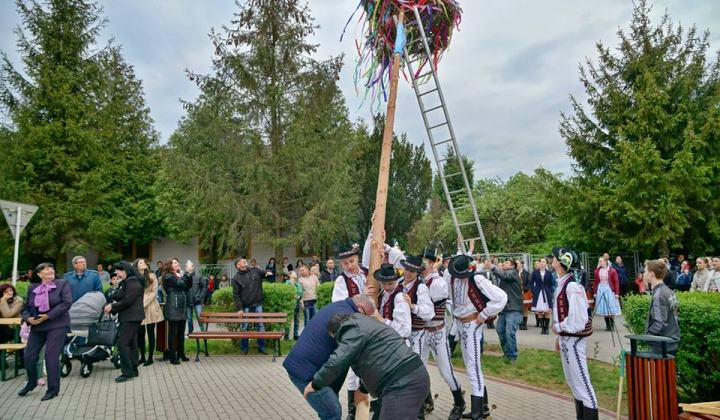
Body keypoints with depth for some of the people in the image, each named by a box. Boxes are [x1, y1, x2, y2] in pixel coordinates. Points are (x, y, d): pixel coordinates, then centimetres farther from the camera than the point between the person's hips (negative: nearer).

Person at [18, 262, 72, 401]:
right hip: (37, 326, 4)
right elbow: (25, 307, 11)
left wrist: (48, 316, -17)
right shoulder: (32, 288, 9)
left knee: (51, 356, -9)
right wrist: (28, 318, -10)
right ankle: (31, 382, 33)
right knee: (29, 356, 6)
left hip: (57, 325, -4)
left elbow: (66, 303, -13)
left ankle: (53, 389, 4)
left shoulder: (62, 283, -3)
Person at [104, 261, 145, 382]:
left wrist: (112, 307, -11)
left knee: (122, 343, -11)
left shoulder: (132, 282, -15)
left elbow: (127, 300, -20)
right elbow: (121, 298, 15)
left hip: (131, 317, -10)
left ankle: (127, 372, -7)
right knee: (131, 343, 12)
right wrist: (113, 307, -1)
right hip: (130, 317, 10)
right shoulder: (126, 282, 17)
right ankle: (133, 370, 18)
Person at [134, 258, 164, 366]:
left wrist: (144, 303, -11)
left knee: (150, 333, 2)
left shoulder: (152, 276, 3)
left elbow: (154, 292, -2)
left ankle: (150, 357, 8)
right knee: (140, 333, 5)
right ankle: (142, 357, 17)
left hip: (150, 307, -1)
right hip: (138, 308, 1)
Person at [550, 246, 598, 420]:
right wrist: (560, 337, 13)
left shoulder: (572, 287, -24)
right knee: (572, 382, 21)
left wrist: (558, 327, -13)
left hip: (574, 340, -10)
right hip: (565, 339, 10)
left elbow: (577, 321, -27)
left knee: (582, 383, 1)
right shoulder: (562, 284, 5)